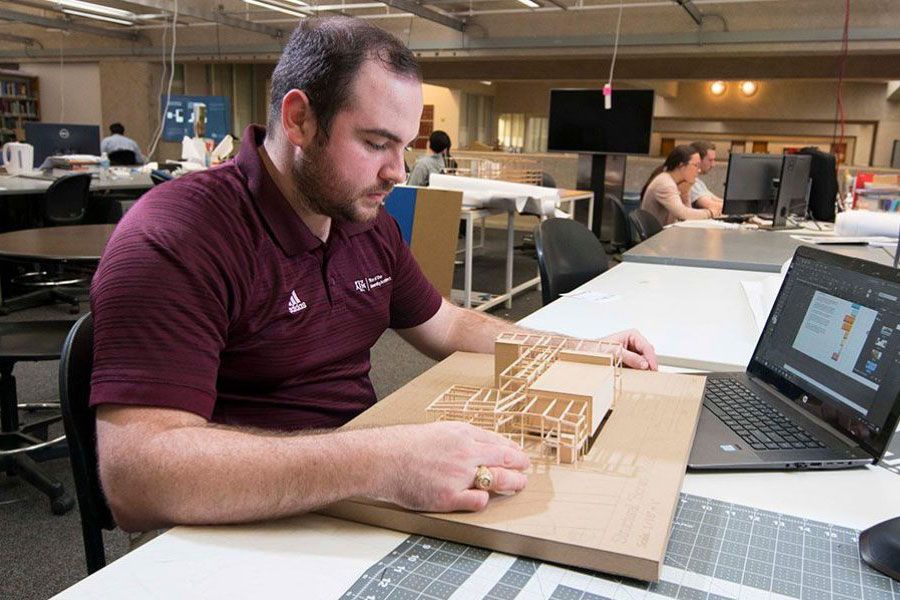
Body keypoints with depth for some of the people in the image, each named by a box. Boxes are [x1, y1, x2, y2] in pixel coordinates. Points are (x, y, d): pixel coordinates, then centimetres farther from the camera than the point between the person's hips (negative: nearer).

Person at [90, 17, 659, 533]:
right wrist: (378, 463, -40)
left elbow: (449, 328, 18)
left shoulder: (369, 223, 5)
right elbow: (135, 475, -31)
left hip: (358, 500, 7)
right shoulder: (174, 238, -21)